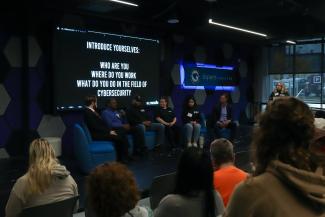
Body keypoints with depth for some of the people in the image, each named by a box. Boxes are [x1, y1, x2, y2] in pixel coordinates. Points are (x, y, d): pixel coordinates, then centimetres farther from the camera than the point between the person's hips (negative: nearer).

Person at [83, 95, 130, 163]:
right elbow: (96, 127, -21)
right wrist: (109, 131, -16)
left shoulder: (93, 111, 15)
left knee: (122, 134, -1)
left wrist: (110, 130, 4)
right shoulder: (88, 112, -15)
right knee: (119, 137, -17)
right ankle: (122, 158, -1)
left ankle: (125, 156, 2)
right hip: (98, 134, -10)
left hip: (102, 131, 10)